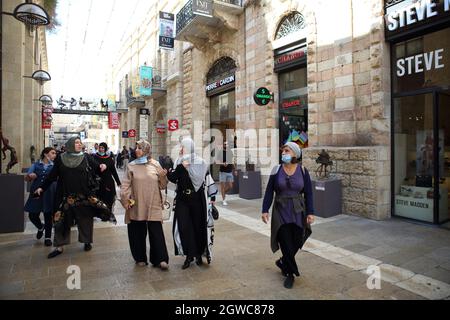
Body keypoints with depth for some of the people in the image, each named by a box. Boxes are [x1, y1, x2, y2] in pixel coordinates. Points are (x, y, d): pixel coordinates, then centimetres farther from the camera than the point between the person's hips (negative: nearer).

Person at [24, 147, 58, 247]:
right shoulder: (36, 165, 7)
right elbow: (26, 178, 4)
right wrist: (29, 176, -18)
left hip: (49, 194, -1)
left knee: (48, 216, 3)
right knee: (32, 215, 5)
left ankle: (48, 237, 17)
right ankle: (40, 227, 37)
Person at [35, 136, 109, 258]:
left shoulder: (87, 157, 2)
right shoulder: (60, 159, 5)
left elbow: (97, 168, -3)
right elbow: (52, 175, 9)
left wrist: (102, 167, -25)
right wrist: (42, 187, 5)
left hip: (85, 196, -1)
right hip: (66, 197, 1)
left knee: (85, 219, 7)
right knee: (62, 220, 5)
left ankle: (87, 242, 25)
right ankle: (59, 246, 17)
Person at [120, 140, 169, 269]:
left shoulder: (155, 164, 3)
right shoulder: (131, 166, 4)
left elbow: (162, 185, 4)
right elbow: (126, 184, 1)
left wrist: (163, 176, -15)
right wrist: (125, 199, -9)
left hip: (153, 205, -1)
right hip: (136, 205, 1)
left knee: (156, 232, -1)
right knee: (138, 232, 9)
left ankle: (161, 259, 8)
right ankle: (140, 258, 25)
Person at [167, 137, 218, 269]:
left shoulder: (200, 163, -4)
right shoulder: (178, 162, 4)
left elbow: (208, 180, 0)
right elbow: (173, 178, -5)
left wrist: (212, 197, -1)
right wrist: (181, 167, -21)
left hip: (197, 200, -2)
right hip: (182, 200, 3)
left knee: (198, 226, 5)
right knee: (184, 227, -2)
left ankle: (198, 254, 21)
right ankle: (189, 255, 10)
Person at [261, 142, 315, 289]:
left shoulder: (303, 171, -3)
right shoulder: (276, 170, -4)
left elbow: (308, 193, -1)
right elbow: (269, 192, -2)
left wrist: (310, 212, -6)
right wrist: (265, 210, -6)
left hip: (297, 212, 1)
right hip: (281, 212, -1)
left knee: (295, 243, 8)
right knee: (286, 243, 1)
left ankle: (283, 262, 37)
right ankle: (290, 273, 21)